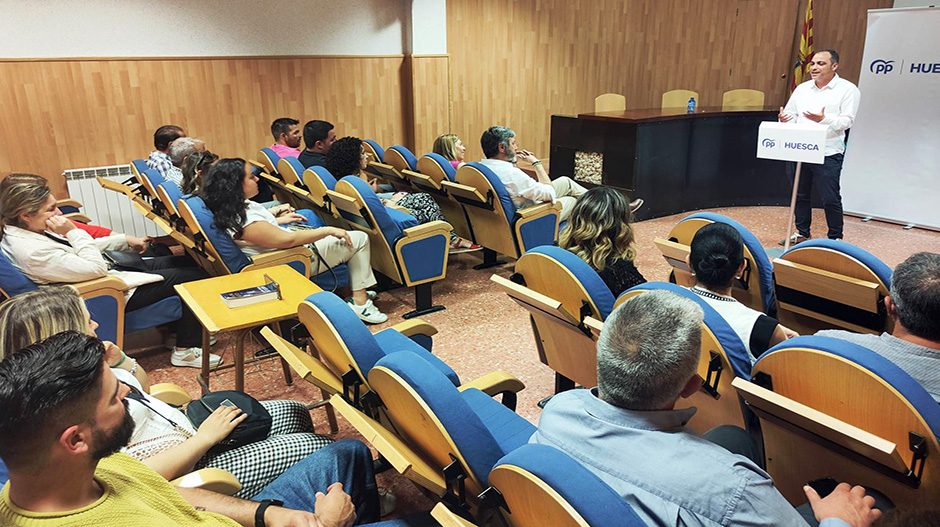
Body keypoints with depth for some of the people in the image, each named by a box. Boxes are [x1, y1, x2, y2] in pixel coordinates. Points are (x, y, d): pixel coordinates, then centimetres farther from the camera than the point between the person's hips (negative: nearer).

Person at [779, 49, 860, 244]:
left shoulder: (847, 89, 0)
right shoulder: (802, 89, 15)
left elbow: (847, 121, -8)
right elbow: (791, 115, 16)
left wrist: (824, 119, -26)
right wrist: (785, 119, -9)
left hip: (828, 153, -5)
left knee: (830, 199, -3)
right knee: (800, 195, 11)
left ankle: (835, 238, 11)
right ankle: (802, 233, 25)